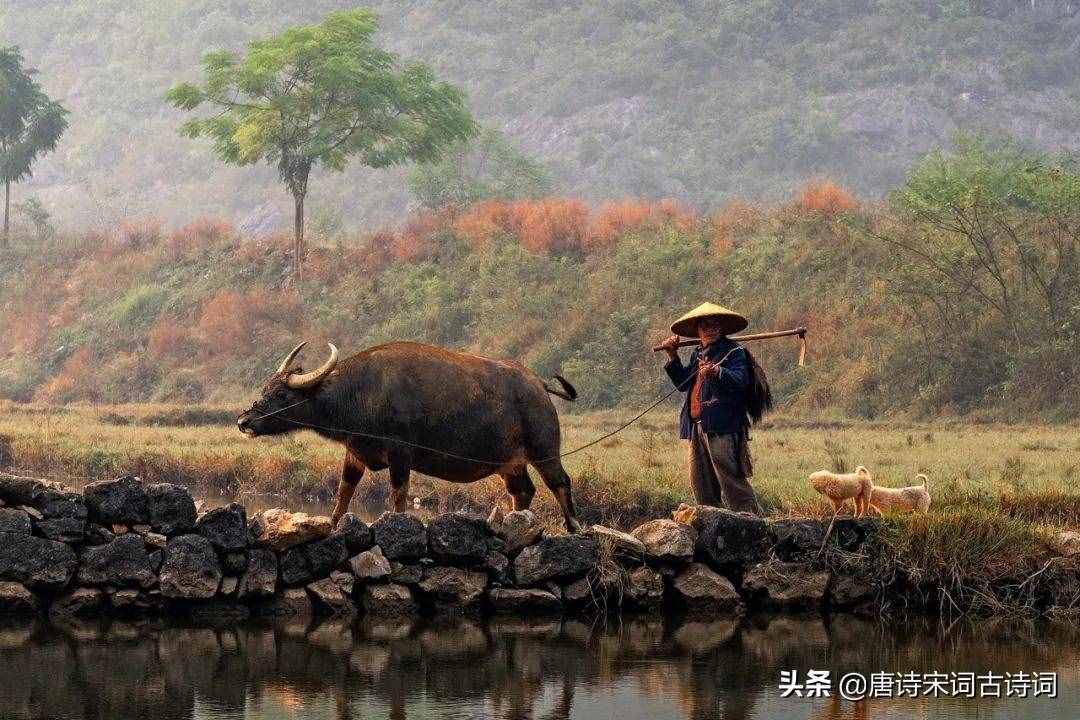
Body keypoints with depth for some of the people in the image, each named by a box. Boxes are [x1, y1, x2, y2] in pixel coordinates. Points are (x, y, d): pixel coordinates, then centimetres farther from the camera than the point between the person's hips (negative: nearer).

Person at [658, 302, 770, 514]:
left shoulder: (733, 352, -3)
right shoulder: (698, 354, 20)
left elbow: (740, 381, -20)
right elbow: (683, 383, 25)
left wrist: (717, 373, -38)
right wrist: (673, 357, 15)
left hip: (723, 427, -8)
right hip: (698, 428, 8)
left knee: (732, 481, -14)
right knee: (701, 483, 9)